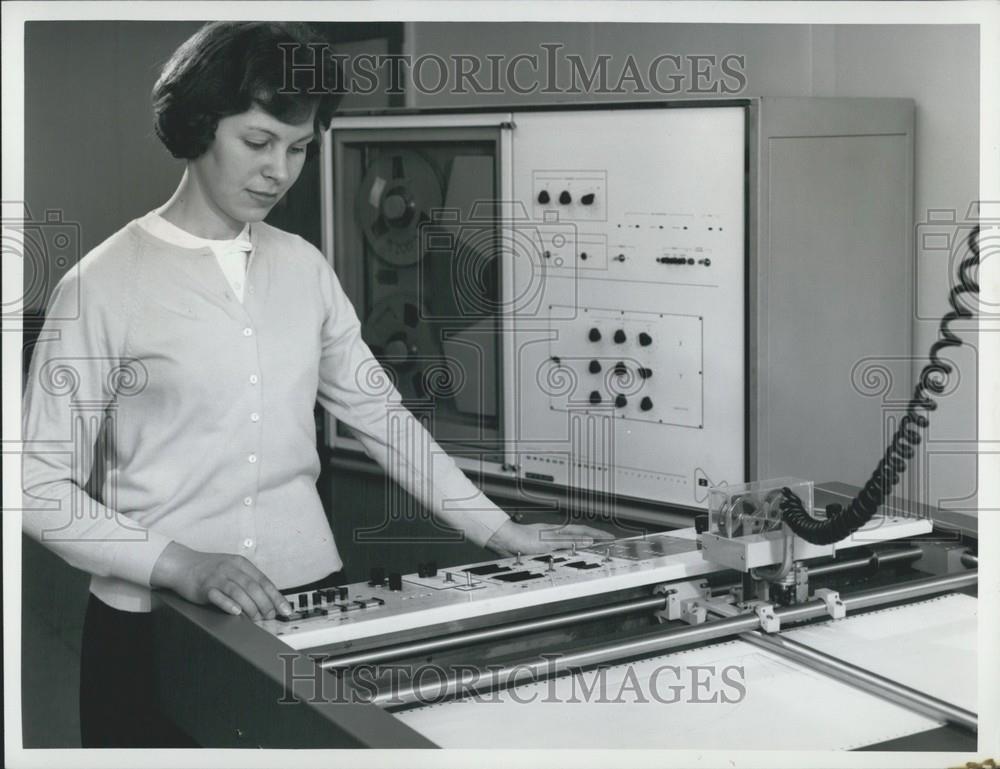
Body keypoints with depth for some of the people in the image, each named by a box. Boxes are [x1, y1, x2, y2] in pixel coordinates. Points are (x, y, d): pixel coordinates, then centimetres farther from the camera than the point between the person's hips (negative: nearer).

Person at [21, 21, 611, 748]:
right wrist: (177, 564, -21)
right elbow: (40, 484, -9)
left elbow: (379, 412, 13)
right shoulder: (104, 284, -9)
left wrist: (498, 532, 8)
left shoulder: (304, 268, 6)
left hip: (310, 602, 5)